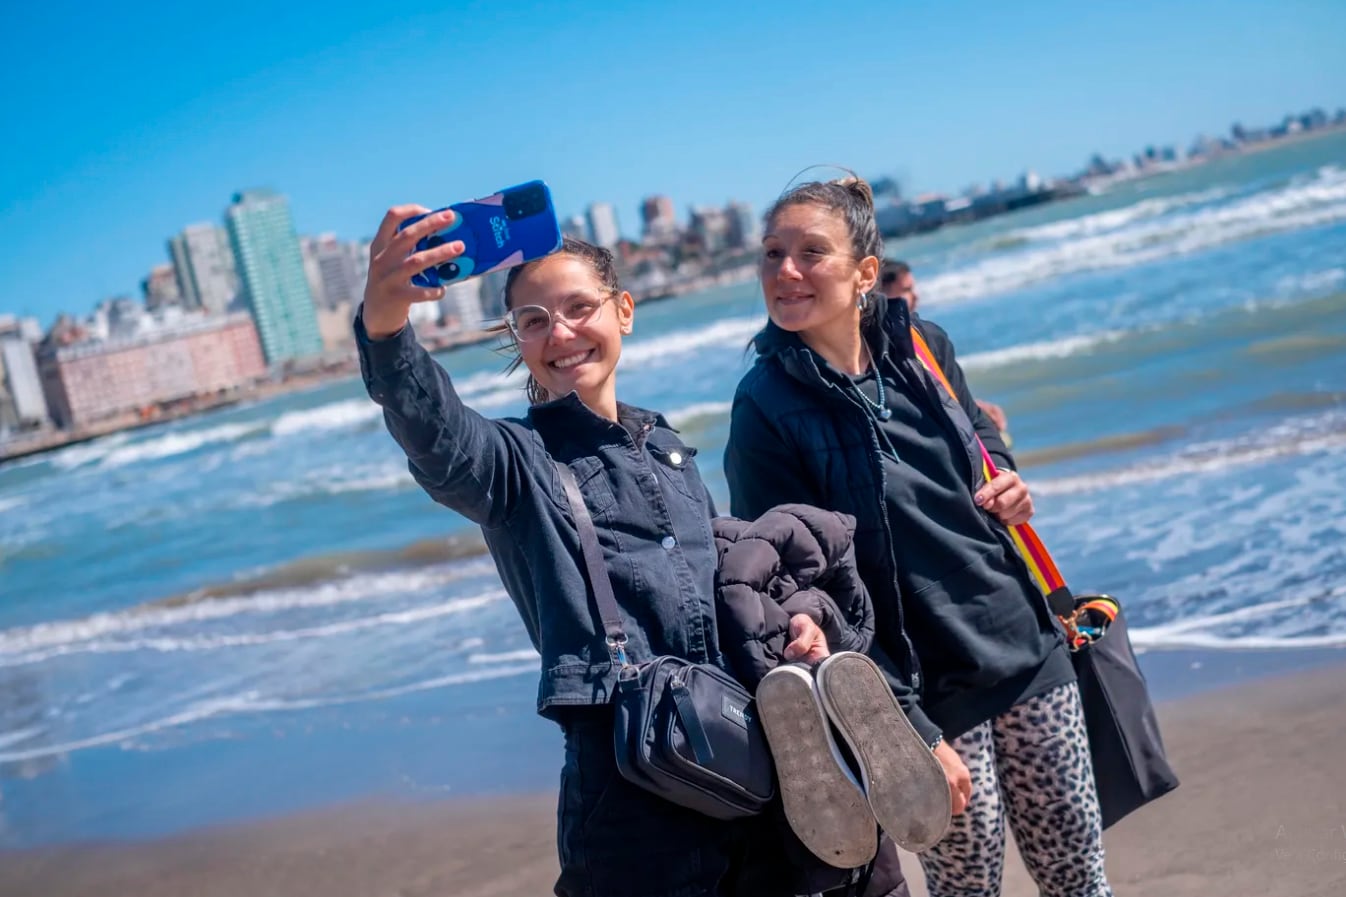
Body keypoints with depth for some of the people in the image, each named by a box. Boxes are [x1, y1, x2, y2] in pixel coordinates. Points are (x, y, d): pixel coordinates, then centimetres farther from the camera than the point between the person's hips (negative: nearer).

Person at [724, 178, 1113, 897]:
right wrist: (909, 733, -15)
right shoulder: (765, 411, -14)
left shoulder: (921, 347, 0)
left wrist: (1007, 485, -4)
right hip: (928, 694, -5)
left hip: (1025, 649, 5)